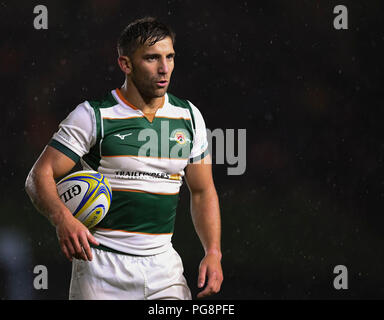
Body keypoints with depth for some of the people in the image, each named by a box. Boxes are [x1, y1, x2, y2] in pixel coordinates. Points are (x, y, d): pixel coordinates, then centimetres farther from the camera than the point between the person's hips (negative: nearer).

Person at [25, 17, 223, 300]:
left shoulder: (189, 117, 8)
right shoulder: (93, 115, -6)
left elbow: (203, 191, 14)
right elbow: (40, 175, -8)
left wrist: (213, 253, 1)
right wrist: (62, 218, -28)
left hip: (163, 266, 3)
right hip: (102, 266, -3)